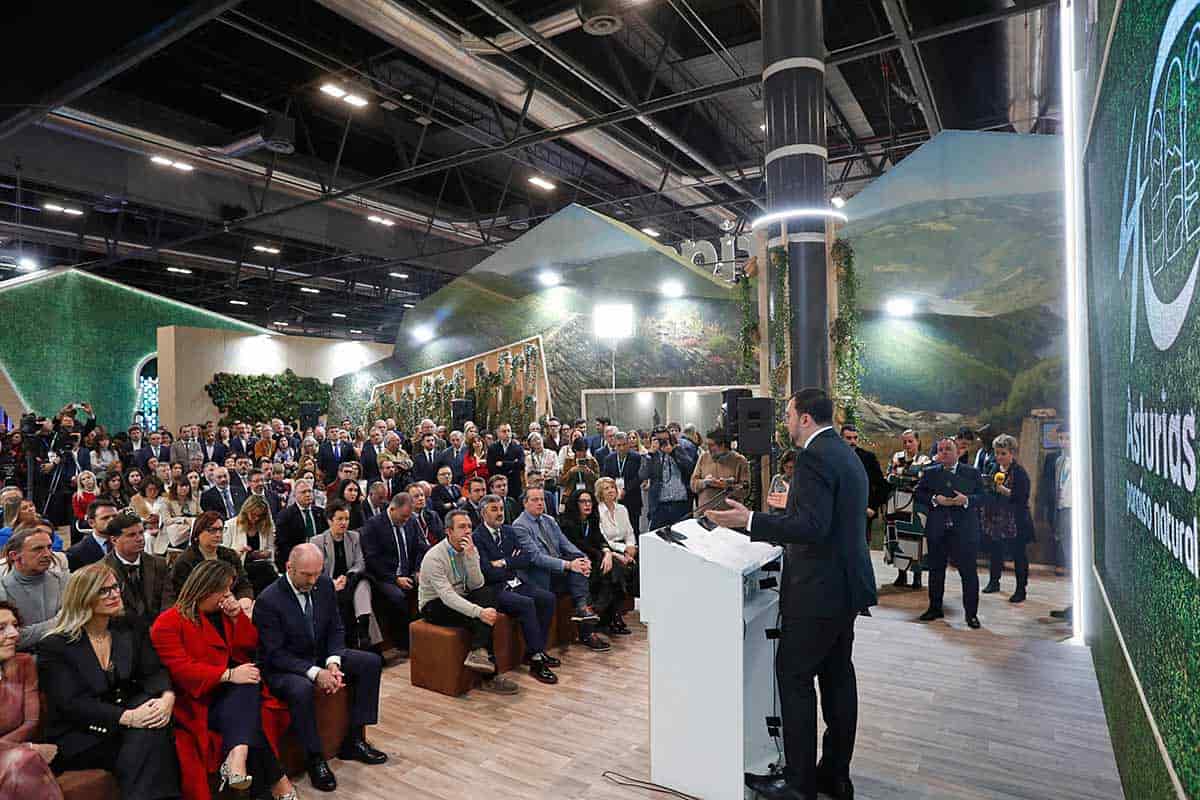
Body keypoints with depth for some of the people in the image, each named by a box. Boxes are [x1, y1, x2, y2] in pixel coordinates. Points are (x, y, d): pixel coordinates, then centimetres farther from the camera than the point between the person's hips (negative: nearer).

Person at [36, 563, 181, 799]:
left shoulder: (131, 630, 9)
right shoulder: (54, 646, -4)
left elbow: (154, 672, 1)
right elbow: (72, 704, -14)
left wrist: (167, 697, -24)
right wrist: (127, 717, -28)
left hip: (128, 720, 4)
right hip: (80, 738, -4)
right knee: (150, 740, -29)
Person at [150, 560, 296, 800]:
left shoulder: (224, 611, 14)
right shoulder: (168, 623, -5)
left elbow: (250, 646, 12)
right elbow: (181, 669, -17)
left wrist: (237, 617, -5)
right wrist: (228, 675, -27)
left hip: (234, 691, 5)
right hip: (197, 699, -5)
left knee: (247, 688, -32)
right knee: (246, 712, -32)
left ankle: (238, 755, -48)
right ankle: (275, 778, -34)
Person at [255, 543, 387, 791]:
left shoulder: (325, 585, -5)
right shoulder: (268, 601, -22)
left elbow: (335, 630, 2)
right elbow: (275, 654, -20)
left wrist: (333, 662, -17)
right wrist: (315, 673, -29)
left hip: (321, 656, 6)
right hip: (283, 667, -6)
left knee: (371, 662, -8)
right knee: (301, 688, -38)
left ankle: (354, 741, 0)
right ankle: (315, 759, -15)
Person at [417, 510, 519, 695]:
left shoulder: (471, 549, -2)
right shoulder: (434, 557, -22)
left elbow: (476, 585, -10)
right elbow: (447, 596, -30)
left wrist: (470, 557, -25)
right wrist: (480, 612, -41)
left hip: (459, 599, 6)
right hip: (435, 606, -6)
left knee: (489, 592, -23)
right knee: (481, 619, -28)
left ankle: (478, 652, -34)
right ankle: (489, 677, -23)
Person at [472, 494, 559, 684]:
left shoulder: (509, 531, 12)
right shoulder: (477, 537, -10)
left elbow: (525, 560, 4)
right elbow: (489, 573, -18)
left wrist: (504, 563, -10)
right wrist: (514, 565, -5)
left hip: (514, 584, 7)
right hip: (493, 590, -7)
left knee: (548, 598, -11)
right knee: (527, 603, -29)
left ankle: (535, 651, -2)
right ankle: (536, 661, -22)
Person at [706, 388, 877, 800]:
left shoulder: (814, 457, -19)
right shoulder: (847, 455, 12)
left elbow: (813, 528, -27)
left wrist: (750, 520, -27)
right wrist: (792, 505, 30)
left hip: (818, 591, -10)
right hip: (847, 584, 10)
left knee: (794, 678, 1)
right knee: (838, 676, 16)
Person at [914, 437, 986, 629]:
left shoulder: (972, 473, 3)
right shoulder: (930, 473, 7)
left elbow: (983, 497, 0)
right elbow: (918, 493, 4)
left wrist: (966, 500, -18)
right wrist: (935, 499, -12)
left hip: (965, 530, -2)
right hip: (937, 530, 2)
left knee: (968, 572, -1)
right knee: (936, 570, 12)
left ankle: (971, 613, 11)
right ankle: (935, 608, 25)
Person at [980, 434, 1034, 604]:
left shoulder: (1019, 472, -10)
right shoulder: (994, 469, 8)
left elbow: (1022, 497, -17)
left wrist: (1004, 490, -26)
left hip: (1015, 523, -6)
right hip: (995, 520, 6)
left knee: (1019, 555, 3)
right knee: (995, 551, 16)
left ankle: (1021, 589, 12)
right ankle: (994, 582, 32)